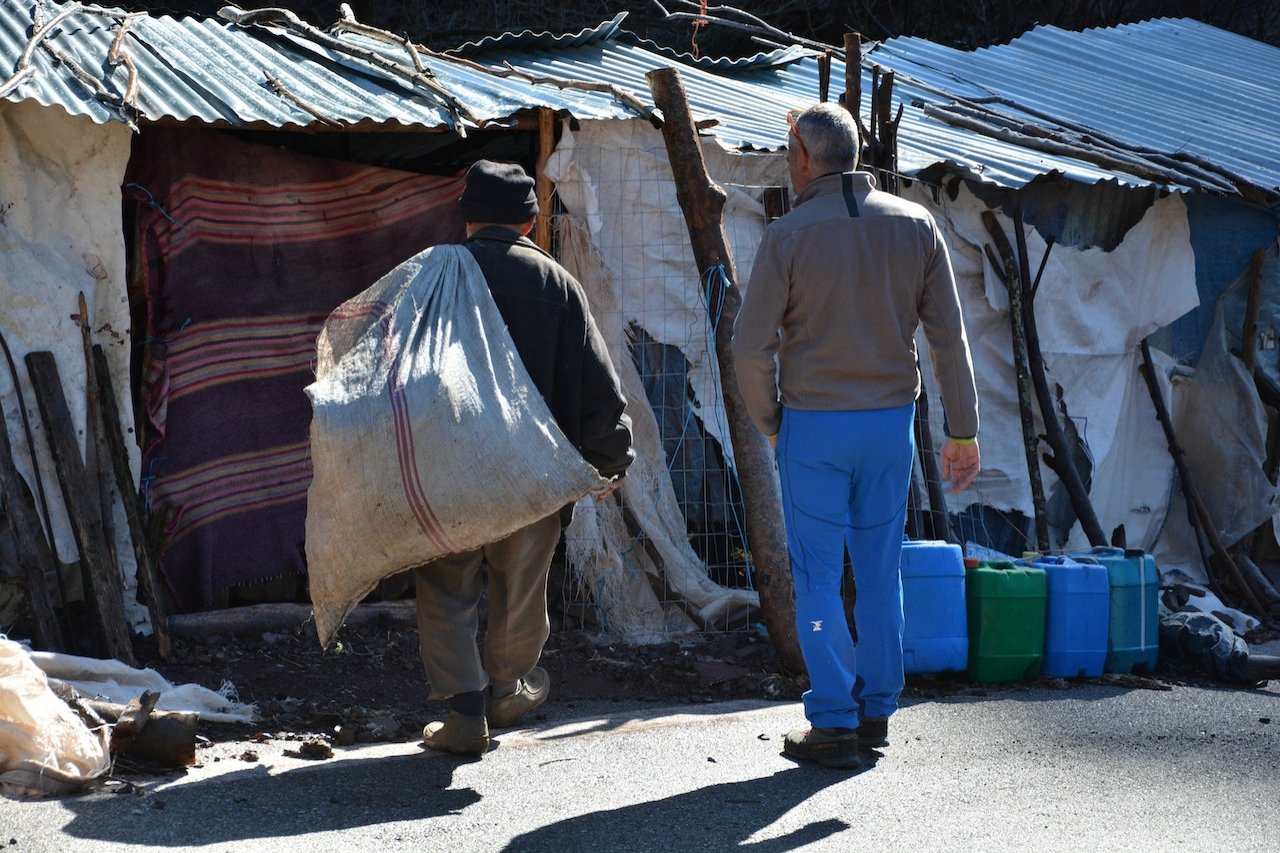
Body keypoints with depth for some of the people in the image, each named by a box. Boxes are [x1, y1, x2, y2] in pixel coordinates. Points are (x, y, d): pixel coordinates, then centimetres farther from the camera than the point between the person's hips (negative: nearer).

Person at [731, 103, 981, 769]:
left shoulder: (787, 236, -9)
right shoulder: (915, 226, 2)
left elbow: (751, 345, -10)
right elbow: (949, 335, 1)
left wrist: (768, 421, 7)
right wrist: (962, 431, 6)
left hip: (813, 422, -4)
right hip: (892, 420, 4)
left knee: (818, 576, 3)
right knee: (880, 570, 14)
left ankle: (834, 724, 2)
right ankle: (877, 712, 19)